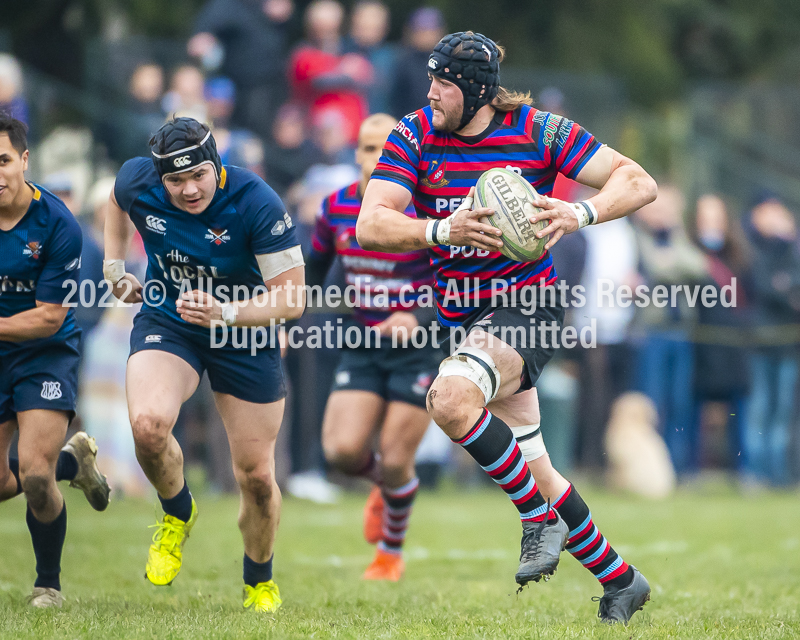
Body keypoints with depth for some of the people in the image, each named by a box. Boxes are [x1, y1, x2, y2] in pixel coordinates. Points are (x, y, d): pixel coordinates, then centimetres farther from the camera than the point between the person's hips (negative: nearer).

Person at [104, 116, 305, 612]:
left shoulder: (257, 203, -28)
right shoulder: (137, 181, -17)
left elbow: (292, 297, -25)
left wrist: (226, 313, -38)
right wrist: (114, 265, 6)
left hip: (246, 339, -2)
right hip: (166, 323, 2)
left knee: (256, 476, 1)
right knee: (148, 424, -29)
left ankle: (260, 582, 30)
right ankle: (178, 514, 4)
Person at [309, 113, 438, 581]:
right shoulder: (336, 208, -1)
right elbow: (314, 270, 15)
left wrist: (418, 320, -32)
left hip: (418, 347, -4)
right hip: (362, 348, 4)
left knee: (395, 462, -5)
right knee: (342, 450, -13)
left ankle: (392, 553, 24)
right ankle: (385, 484, 26)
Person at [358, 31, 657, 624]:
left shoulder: (538, 131, -10)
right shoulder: (415, 135, -3)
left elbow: (639, 182, -9)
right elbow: (370, 226, -13)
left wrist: (579, 214, -28)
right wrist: (443, 230, -31)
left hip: (527, 303, -5)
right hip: (462, 316, 5)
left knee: (450, 400, -33)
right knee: (537, 478, 7)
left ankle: (541, 519, -16)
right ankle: (620, 579, 24)